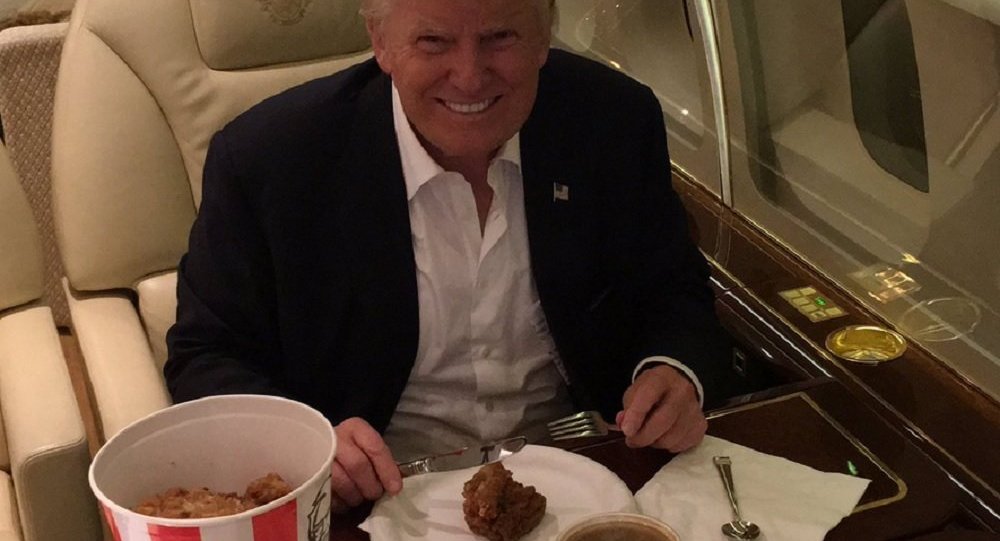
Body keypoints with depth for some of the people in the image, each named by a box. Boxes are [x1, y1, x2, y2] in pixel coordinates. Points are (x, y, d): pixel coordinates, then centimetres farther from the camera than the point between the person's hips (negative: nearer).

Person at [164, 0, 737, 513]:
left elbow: (675, 295, 7)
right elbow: (207, 356, -4)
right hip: (382, 492, -2)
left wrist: (677, 374, -16)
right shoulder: (266, 156, -12)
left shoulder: (618, 120, -5)